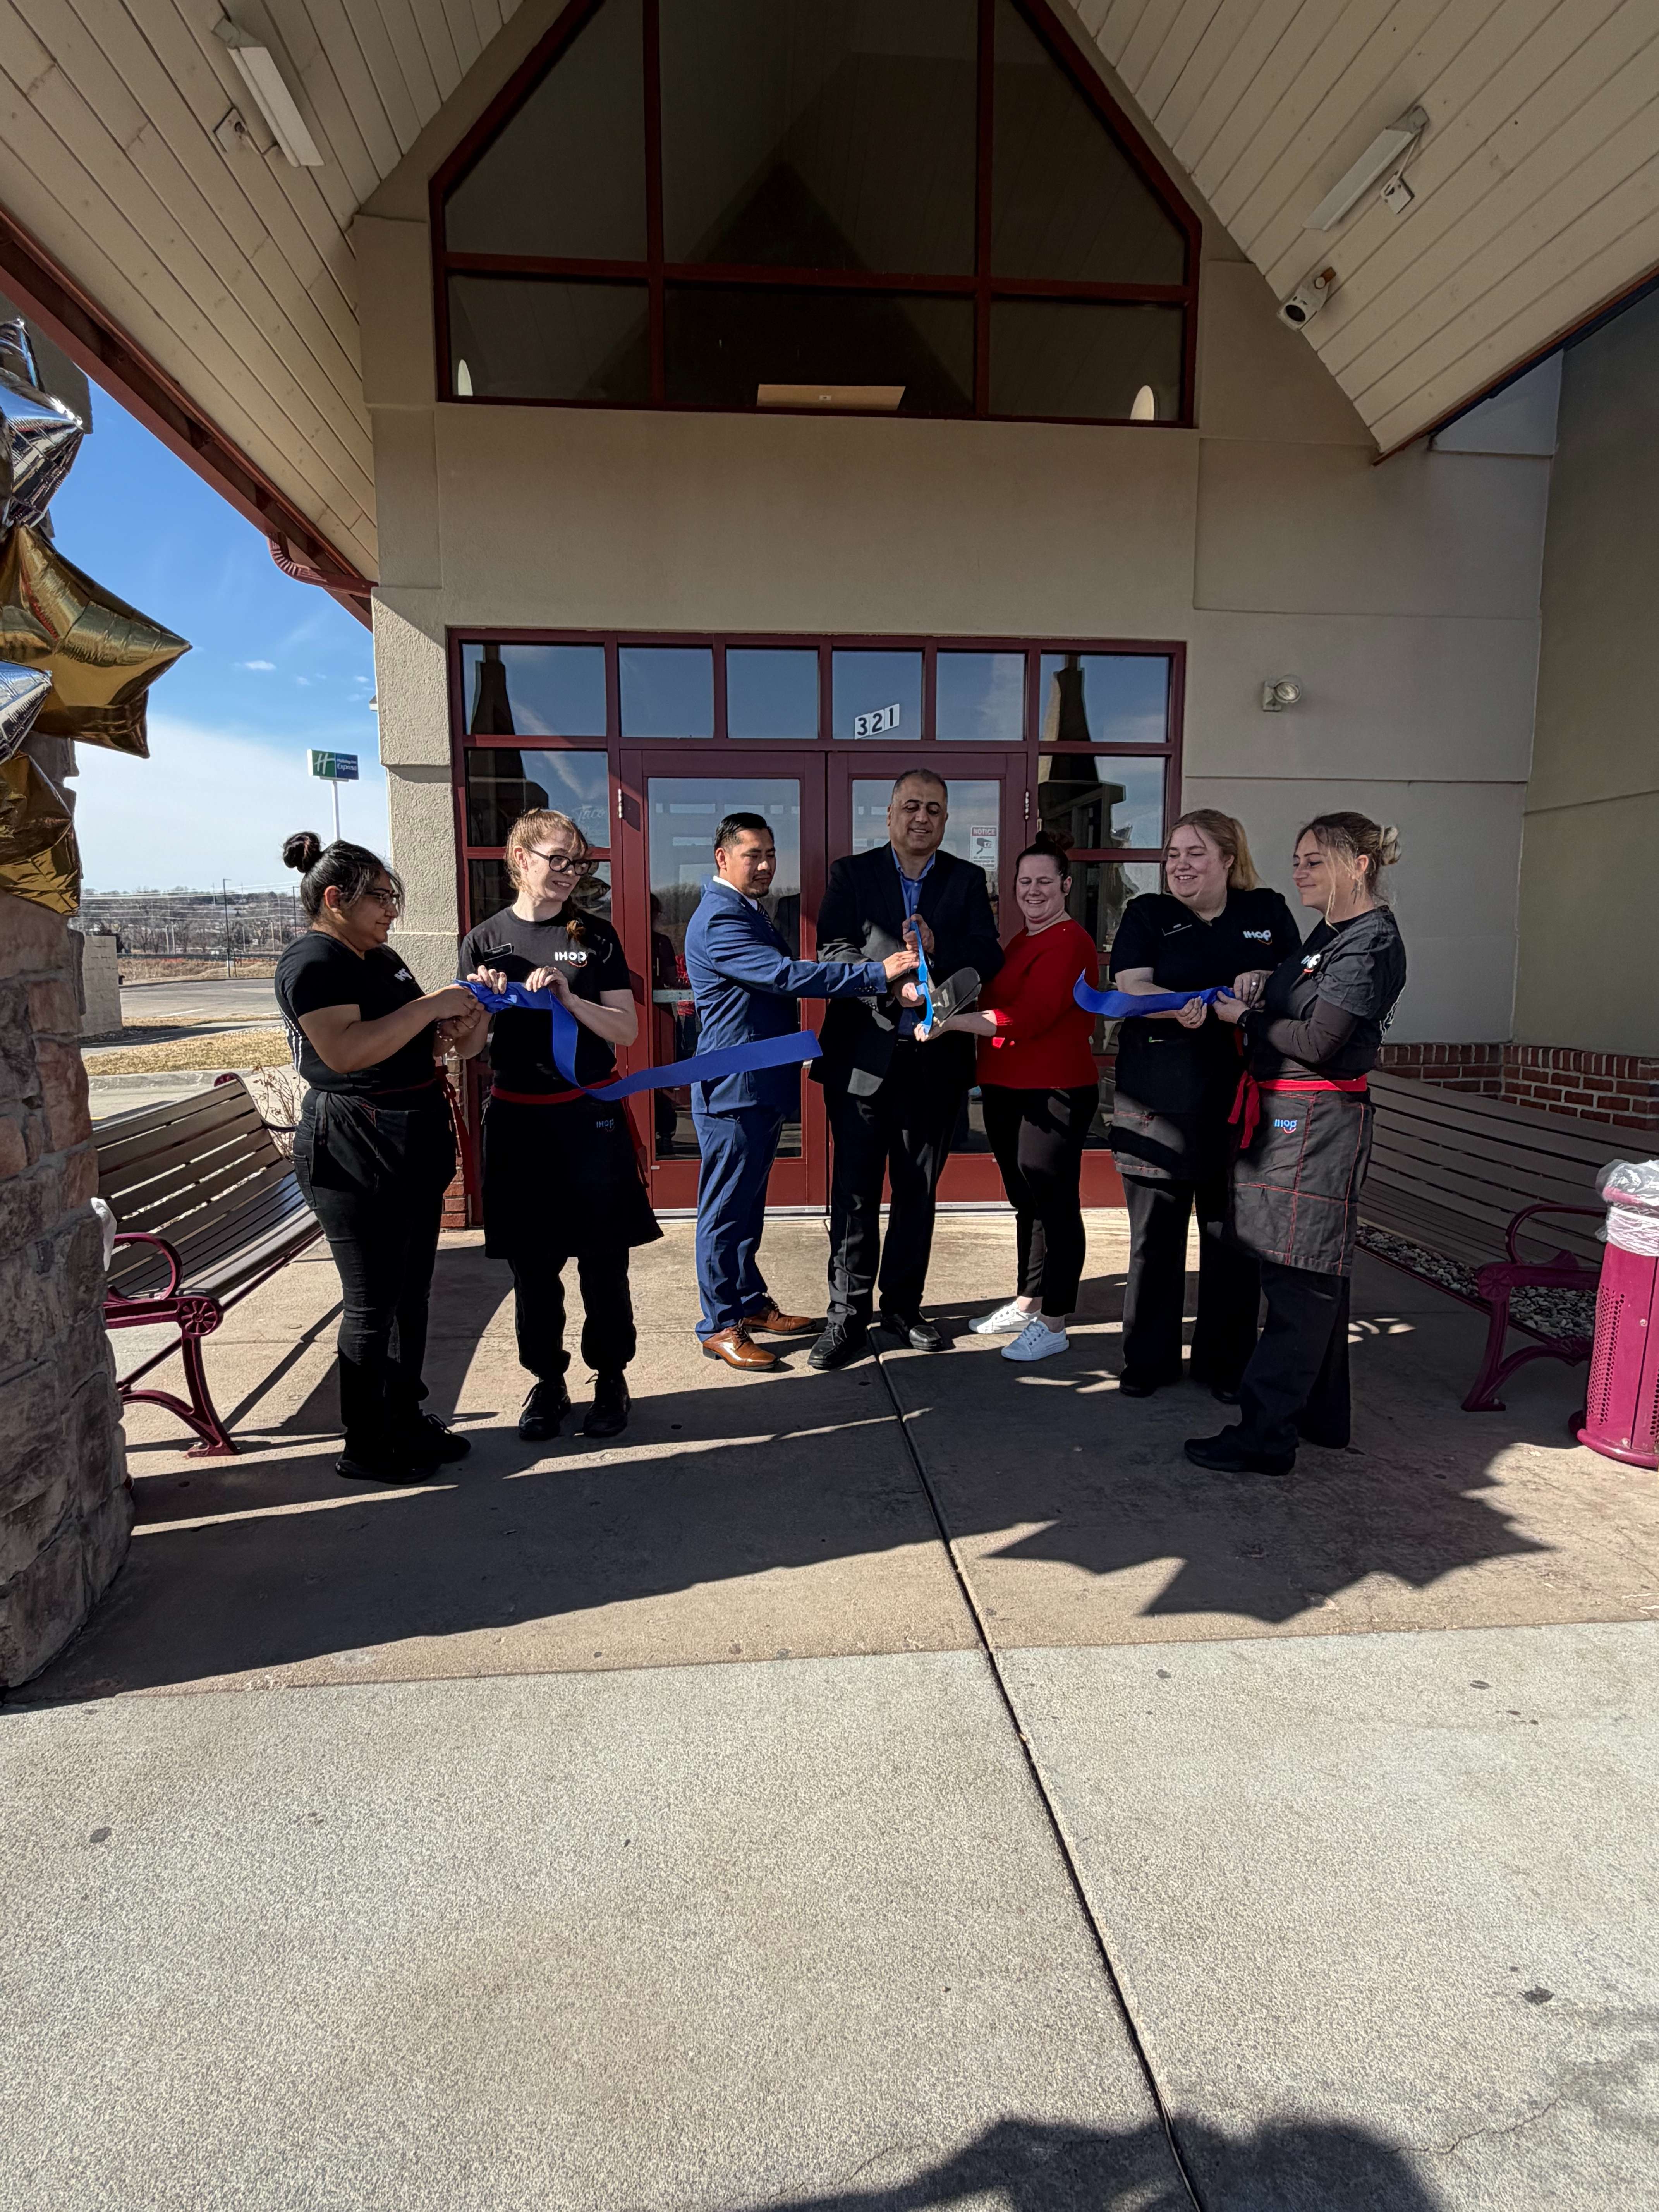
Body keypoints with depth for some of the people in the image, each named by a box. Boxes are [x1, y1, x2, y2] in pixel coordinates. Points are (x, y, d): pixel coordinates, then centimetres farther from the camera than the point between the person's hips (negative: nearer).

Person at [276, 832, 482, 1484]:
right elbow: (346, 1050, -27)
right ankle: (365, 1449, 12)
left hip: (412, 1144, 9)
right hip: (355, 1150, -9)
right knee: (374, 1302, -1)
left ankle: (406, 1419, 29)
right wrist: (430, 1005, -22)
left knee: (412, 1292, 15)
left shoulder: (380, 958, 16)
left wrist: (450, 1027, 5)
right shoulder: (313, 961, -13)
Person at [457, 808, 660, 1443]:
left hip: (590, 1116, -1)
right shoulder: (485, 940, 5)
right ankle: (548, 1381, 24)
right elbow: (469, 1046, 5)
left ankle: (610, 1378, 20)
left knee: (602, 1258, 4)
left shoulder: (595, 936, 3)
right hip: (517, 1120, 1)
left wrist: (568, 997, -17)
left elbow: (626, 1030, -2)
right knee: (531, 1263, 8)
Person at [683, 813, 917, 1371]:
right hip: (734, 1088, -10)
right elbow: (786, 975, -29)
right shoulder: (719, 920, -19)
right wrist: (879, 973, -29)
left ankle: (751, 1304, 30)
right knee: (725, 1209, 0)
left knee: (749, 1202, 18)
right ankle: (720, 1326, 10)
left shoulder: (747, 913, 15)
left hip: (762, 1088, 10)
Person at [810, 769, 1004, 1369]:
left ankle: (903, 1304, 27)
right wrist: (891, 982, -24)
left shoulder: (967, 880, 9)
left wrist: (937, 948, -21)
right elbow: (833, 951, -9)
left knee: (918, 1190, 13)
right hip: (863, 1055, -2)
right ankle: (848, 1316, 12)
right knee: (855, 1191, 2)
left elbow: (988, 958, -2)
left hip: (934, 1059, 2)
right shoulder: (852, 874, 4)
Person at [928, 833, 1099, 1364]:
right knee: (1026, 1200, 17)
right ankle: (1027, 1302, 31)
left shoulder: (1069, 943, -14)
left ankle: (1053, 1322, 9)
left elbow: (1026, 1017, -24)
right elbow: (997, 1004, 22)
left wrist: (952, 1021, -24)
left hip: (1055, 1093, -9)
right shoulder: (1021, 941, 17)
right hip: (1007, 1091, 9)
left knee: (1053, 1202, -1)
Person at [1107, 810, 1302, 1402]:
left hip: (1241, 1101, 1)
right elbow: (1132, 987, -9)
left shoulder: (1267, 912, 9)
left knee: (1232, 1235, 8)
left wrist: (1265, 984, -13)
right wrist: (1182, 1008, -29)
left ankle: (1225, 1361, 23)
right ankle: (1149, 1358, 20)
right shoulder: (1146, 915, 5)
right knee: (1154, 1235, 5)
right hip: (1159, 1102, -1)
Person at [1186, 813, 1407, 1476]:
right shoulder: (1327, 934, 17)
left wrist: (1244, 1017, -7)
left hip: (1318, 1122, -10)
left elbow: (1316, 1041, -19)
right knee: (1316, 1273, 16)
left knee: (1300, 1278, -6)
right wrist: (1246, 1014, 3)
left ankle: (1267, 1436, -1)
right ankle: (1320, 1414, 28)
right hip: (1285, 1116, 10)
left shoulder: (1372, 942, -12)